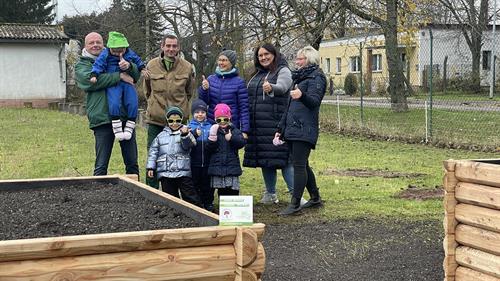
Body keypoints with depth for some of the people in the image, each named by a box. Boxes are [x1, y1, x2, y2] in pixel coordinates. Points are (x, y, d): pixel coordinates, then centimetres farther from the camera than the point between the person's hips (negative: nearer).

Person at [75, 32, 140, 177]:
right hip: (103, 119, -3)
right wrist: (119, 76, -15)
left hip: (126, 116, 3)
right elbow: (91, 80, -13)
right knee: (101, 166, -1)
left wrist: (128, 66, -13)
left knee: (132, 163, 8)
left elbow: (136, 76, 10)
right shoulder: (81, 65, 9)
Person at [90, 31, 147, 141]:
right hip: (112, 84, -4)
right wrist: (94, 75, -22)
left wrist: (142, 69, 20)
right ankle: (117, 128, -19)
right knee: (114, 103, -25)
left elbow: (137, 60, 25)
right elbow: (98, 65, -9)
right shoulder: (105, 55, -4)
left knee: (133, 103, -12)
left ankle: (129, 127, 0)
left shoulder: (130, 53, 8)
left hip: (127, 83, 4)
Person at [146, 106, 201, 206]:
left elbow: (189, 145, -12)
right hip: (165, 173, 3)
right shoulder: (161, 136, 11)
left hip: (183, 172, -3)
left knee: (190, 196, -2)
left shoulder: (185, 132, 5)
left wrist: (185, 135, -31)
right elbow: (153, 151, 12)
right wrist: (150, 167, 5)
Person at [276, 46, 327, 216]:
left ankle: (295, 203, -11)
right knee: (302, 165, 11)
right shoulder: (299, 78, 23)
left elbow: (314, 101, -20)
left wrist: (302, 96, -41)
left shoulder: (316, 77, -4)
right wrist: (281, 128, 25)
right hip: (293, 129, 9)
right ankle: (315, 198, 21)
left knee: (299, 165, -11)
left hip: (304, 130, -9)